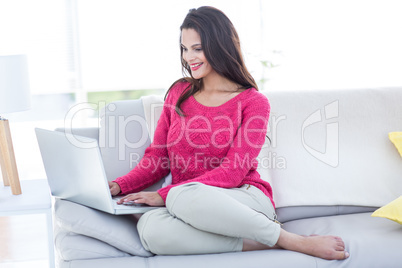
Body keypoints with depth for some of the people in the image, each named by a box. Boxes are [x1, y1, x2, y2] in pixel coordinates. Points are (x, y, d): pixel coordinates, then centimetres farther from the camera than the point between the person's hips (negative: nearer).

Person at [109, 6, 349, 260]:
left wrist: (164, 195, -18)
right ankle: (259, 243, -24)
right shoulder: (179, 93, 15)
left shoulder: (253, 102, 0)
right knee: (149, 228, -33)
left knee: (185, 196, -39)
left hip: (245, 199, -3)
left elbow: (232, 172, -9)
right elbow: (157, 157, 14)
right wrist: (120, 186, -6)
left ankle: (291, 240, -23)